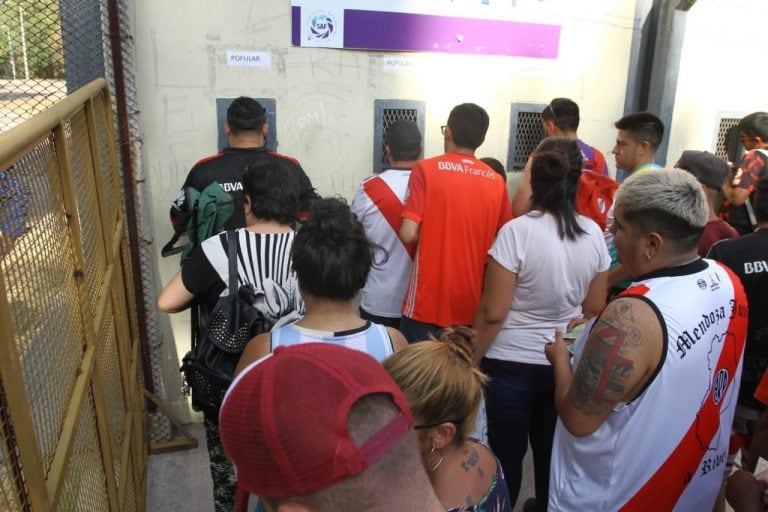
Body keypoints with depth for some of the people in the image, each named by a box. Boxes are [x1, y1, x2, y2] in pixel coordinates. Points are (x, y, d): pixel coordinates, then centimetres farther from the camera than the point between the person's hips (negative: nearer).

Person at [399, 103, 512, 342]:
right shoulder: (496, 181, 3)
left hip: (428, 303, -4)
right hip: (473, 304, 4)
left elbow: (409, 234, -15)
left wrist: (428, 235, 6)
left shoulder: (426, 169, -9)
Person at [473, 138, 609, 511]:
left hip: (512, 364, -5)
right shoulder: (594, 234, -4)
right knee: (552, 453, 21)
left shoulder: (517, 232, -19)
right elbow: (594, 308, 5)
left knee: (506, 456, 11)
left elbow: (492, 312, -17)